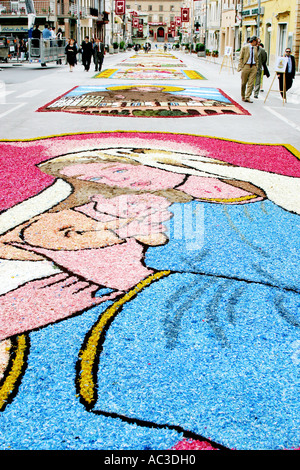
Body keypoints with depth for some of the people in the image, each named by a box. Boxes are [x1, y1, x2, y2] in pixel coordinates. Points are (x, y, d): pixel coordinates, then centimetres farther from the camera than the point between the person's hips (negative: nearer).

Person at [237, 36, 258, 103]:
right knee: (244, 83, 4)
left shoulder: (255, 48, 14)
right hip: (246, 66, -4)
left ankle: (247, 97, -6)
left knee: (251, 83, -6)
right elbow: (241, 58, -3)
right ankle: (243, 97, 19)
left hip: (253, 67, 4)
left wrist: (256, 66, 11)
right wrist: (240, 67, -11)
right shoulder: (245, 47, -2)